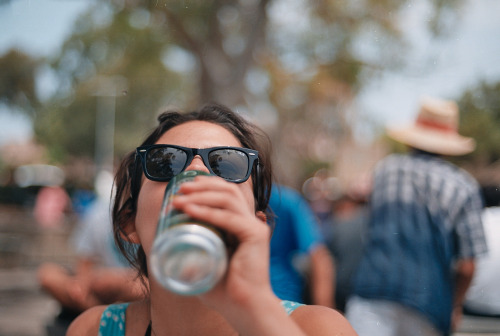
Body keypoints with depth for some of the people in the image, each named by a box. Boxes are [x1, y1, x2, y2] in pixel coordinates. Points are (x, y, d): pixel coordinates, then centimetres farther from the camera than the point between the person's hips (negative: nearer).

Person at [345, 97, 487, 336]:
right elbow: (467, 266, 0)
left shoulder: (384, 170, 12)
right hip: (429, 300, -1)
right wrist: (455, 305, 18)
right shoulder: (464, 187, 4)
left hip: (373, 290, 1)